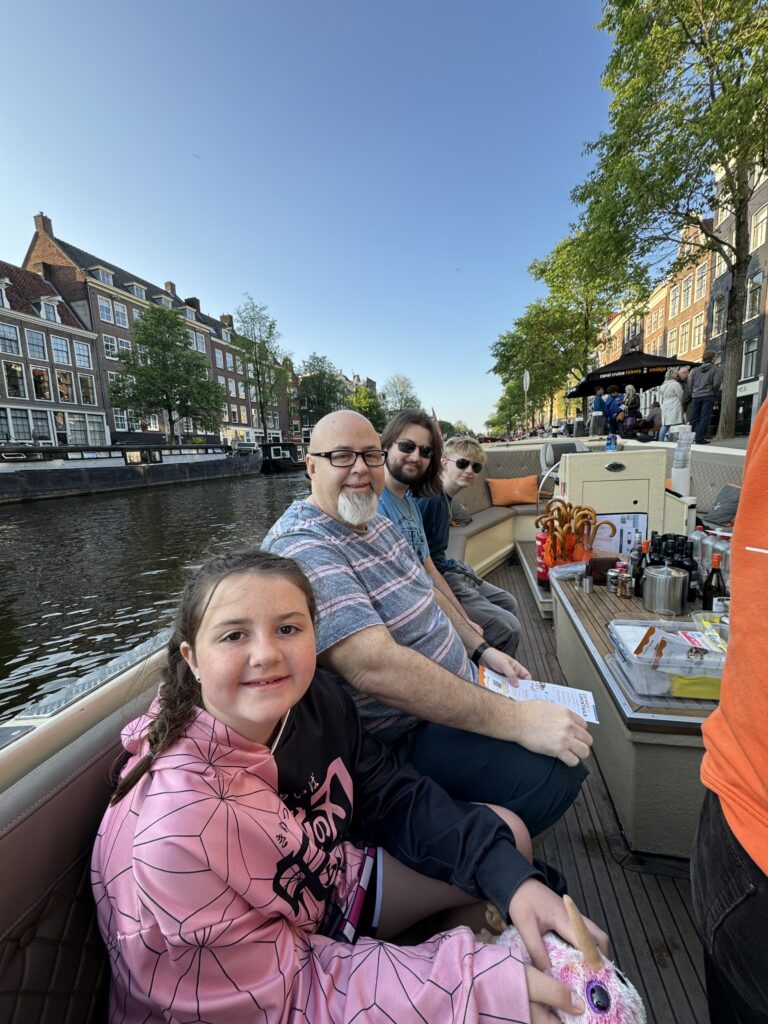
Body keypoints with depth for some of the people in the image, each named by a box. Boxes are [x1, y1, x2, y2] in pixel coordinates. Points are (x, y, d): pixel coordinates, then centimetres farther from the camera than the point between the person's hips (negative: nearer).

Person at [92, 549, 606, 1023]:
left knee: (509, 834, 6)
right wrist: (486, 980, -29)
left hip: (326, 885, 5)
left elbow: (399, 796, -8)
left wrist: (514, 880, -20)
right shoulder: (178, 827, -36)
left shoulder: (316, 701, -20)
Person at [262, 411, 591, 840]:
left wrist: (481, 650, 8)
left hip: (458, 690, 10)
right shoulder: (302, 548, -27)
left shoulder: (377, 521, 5)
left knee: (569, 732, 17)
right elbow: (376, 667, -36)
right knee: (553, 777, -21)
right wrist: (516, 720, -32)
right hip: (402, 735, -9)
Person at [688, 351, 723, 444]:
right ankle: (699, 438, -8)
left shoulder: (696, 370, 14)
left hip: (696, 396, 4)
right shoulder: (716, 369, 0)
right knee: (704, 418, -4)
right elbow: (716, 384, -10)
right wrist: (715, 393, 6)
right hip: (708, 396, -4)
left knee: (694, 418, 8)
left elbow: (691, 384, 13)